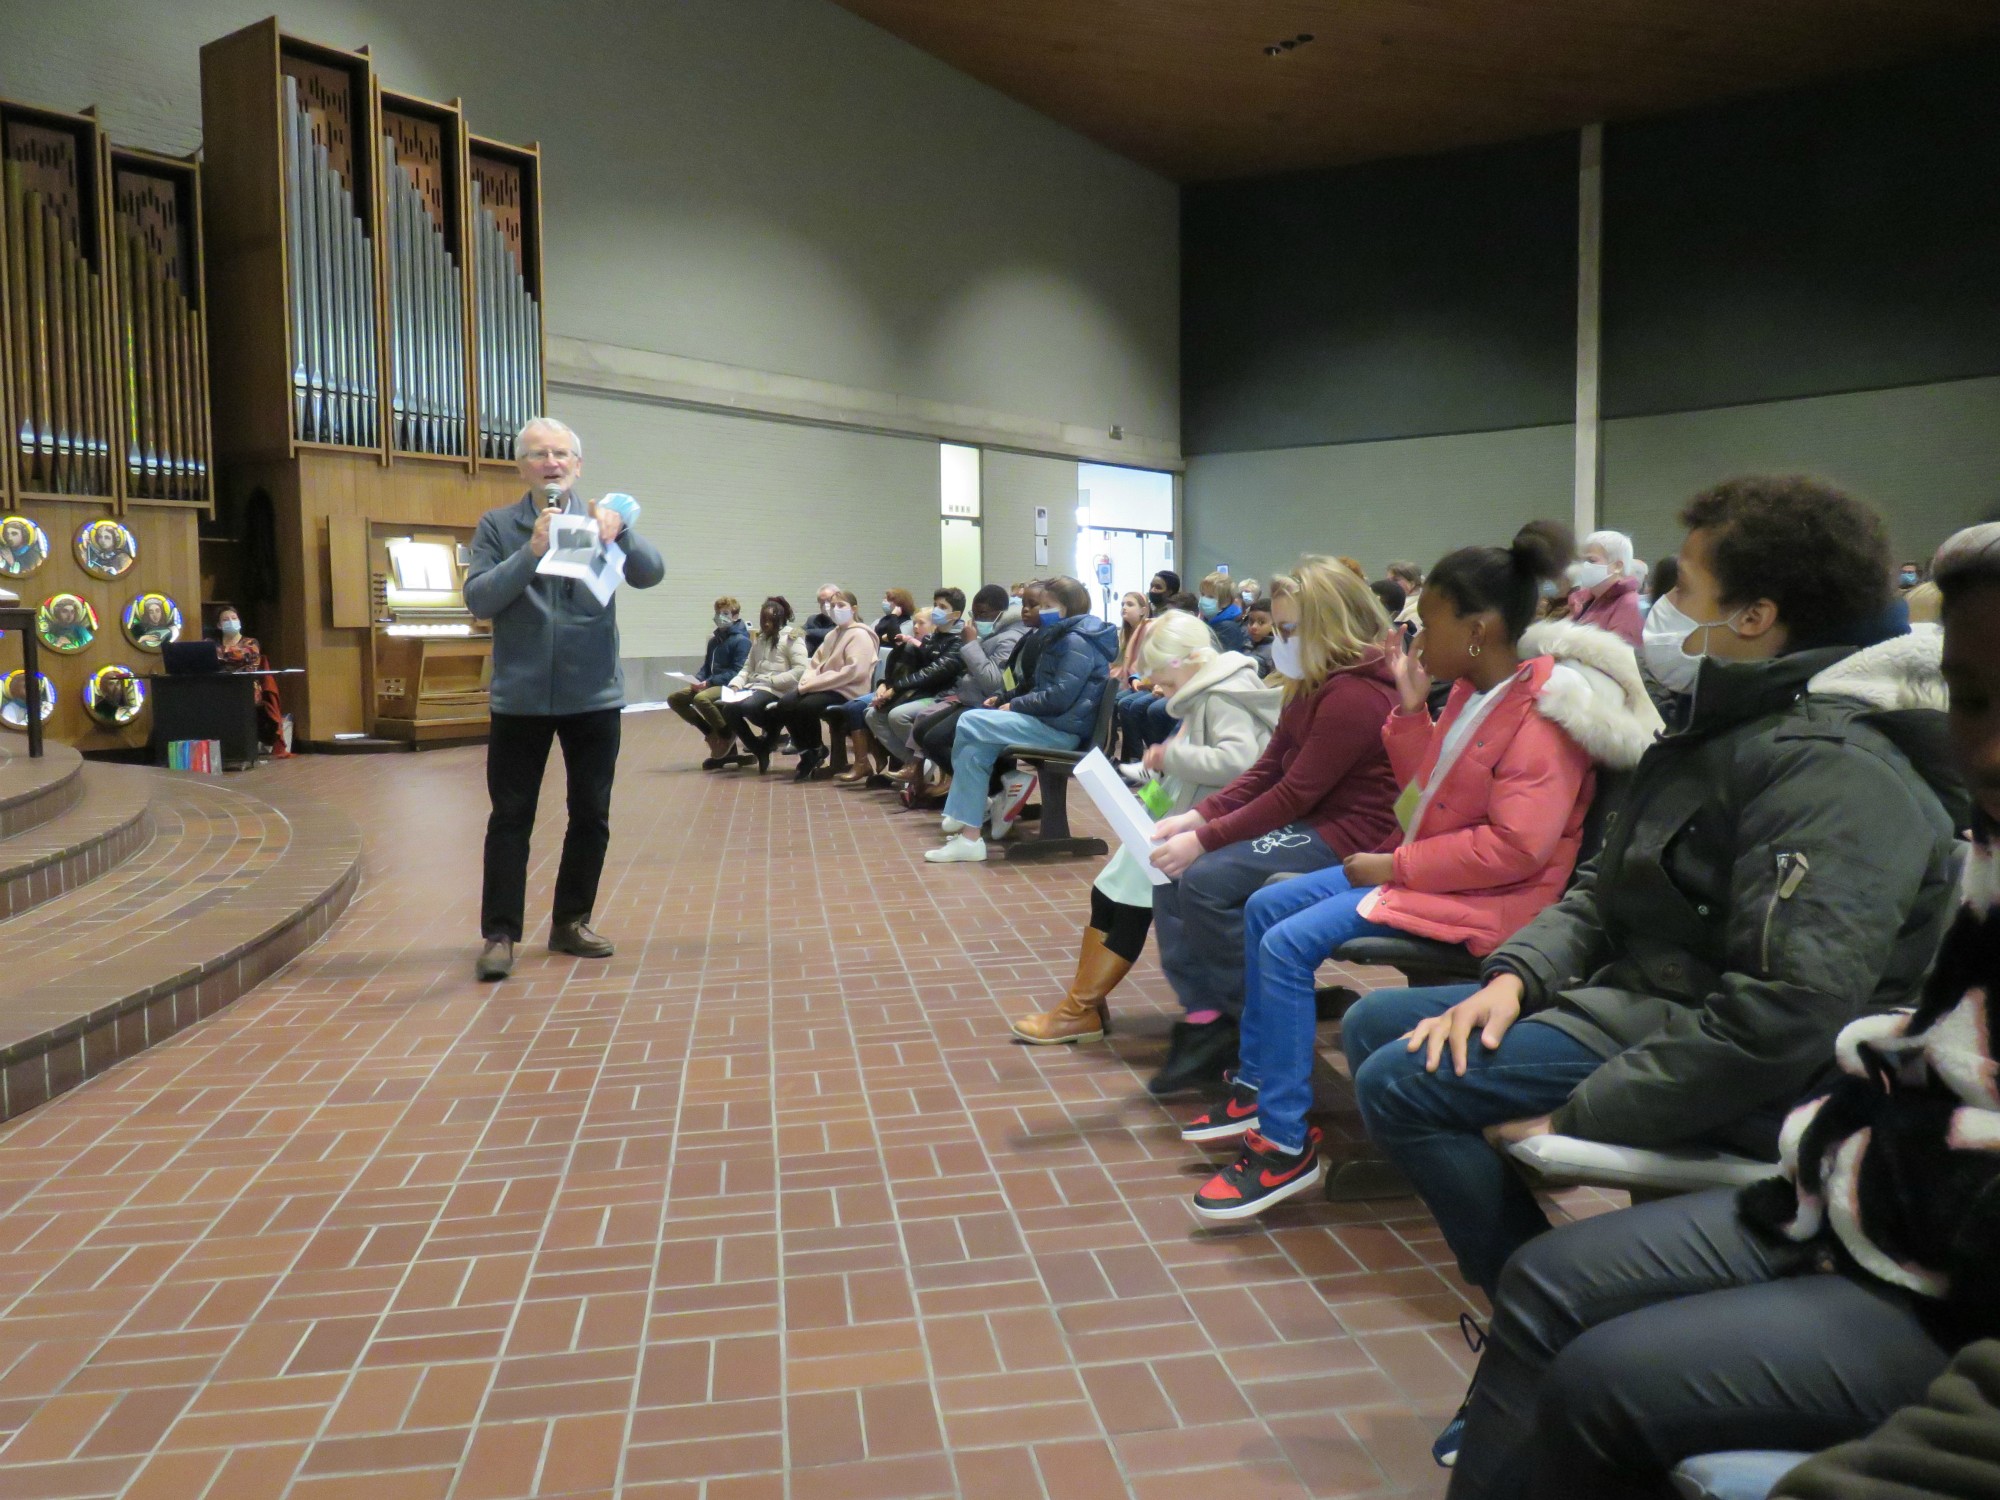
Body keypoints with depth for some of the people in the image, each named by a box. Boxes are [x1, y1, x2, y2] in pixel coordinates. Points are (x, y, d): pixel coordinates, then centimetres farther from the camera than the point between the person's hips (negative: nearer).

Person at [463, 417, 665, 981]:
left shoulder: (602, 518, 4)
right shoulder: (497, 526, 1)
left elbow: (651, 573, -10)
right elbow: (477, 598, -10)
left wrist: (619, 532, -29)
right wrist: (530, 552, -23)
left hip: (594, 693, 2)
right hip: (520, 696, -2)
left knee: (591, 814, 9)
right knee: (511, 817, 2)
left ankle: (570, 923, 23)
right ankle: (499, 934, 9)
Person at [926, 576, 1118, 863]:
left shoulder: (1077, 640, -12)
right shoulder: (1064, 637, 21)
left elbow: (1059, 697, -22)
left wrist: (1015, 706, -11)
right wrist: (1007, 700, 9)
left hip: (1063, 729, -10)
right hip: (1050, 722, 10)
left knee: (969, 723, -17)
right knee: (975, 746, -5)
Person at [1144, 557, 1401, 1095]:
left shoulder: (1355, 697, -20)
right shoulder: (1313, 686, 12)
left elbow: (1295, 795, -22)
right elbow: (1266, 771, 10)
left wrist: (1204, 839, -20)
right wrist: (1196, 816, -3)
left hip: (1346, 837, -10)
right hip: (1305, 823, 10)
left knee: (1205, 881, -23)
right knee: (1172, 874, -4)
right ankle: (1204, 1017, -6)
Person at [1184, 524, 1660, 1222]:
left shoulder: (1542, 712, -21)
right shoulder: (1474, 690, 8)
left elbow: (1515, 846, -27)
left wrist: (1396, 865, -21)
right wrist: (1411, 706, 2)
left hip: (1488, 898, -10)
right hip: (1428, 868, 10)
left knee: (1290, 944, -22)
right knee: (1265, 908, 8)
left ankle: (1286, 1145, -11)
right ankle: (1255, 1086, 19)